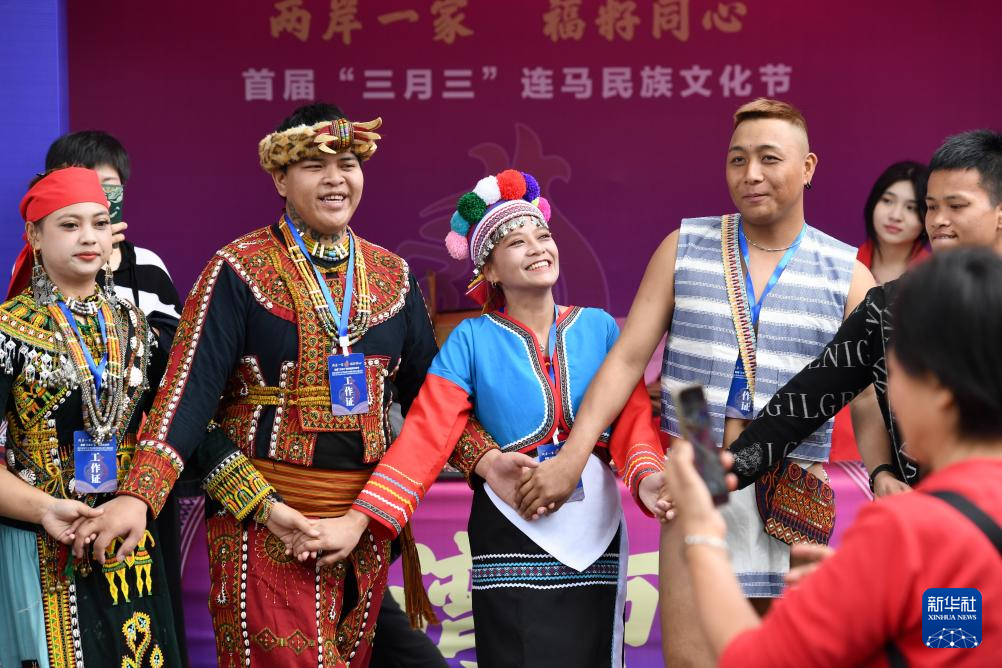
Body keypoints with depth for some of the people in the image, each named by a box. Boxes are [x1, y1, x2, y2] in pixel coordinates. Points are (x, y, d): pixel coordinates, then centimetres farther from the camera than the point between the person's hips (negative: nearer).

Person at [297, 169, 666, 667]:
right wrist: (361, 519, -21)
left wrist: (646, 476, -26)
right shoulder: (473, 339, -3)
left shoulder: (599, 326, 4)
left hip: (596, 535, 3)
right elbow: (425, 434, -11)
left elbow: (633, 416, -4)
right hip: (511, 538, -2)